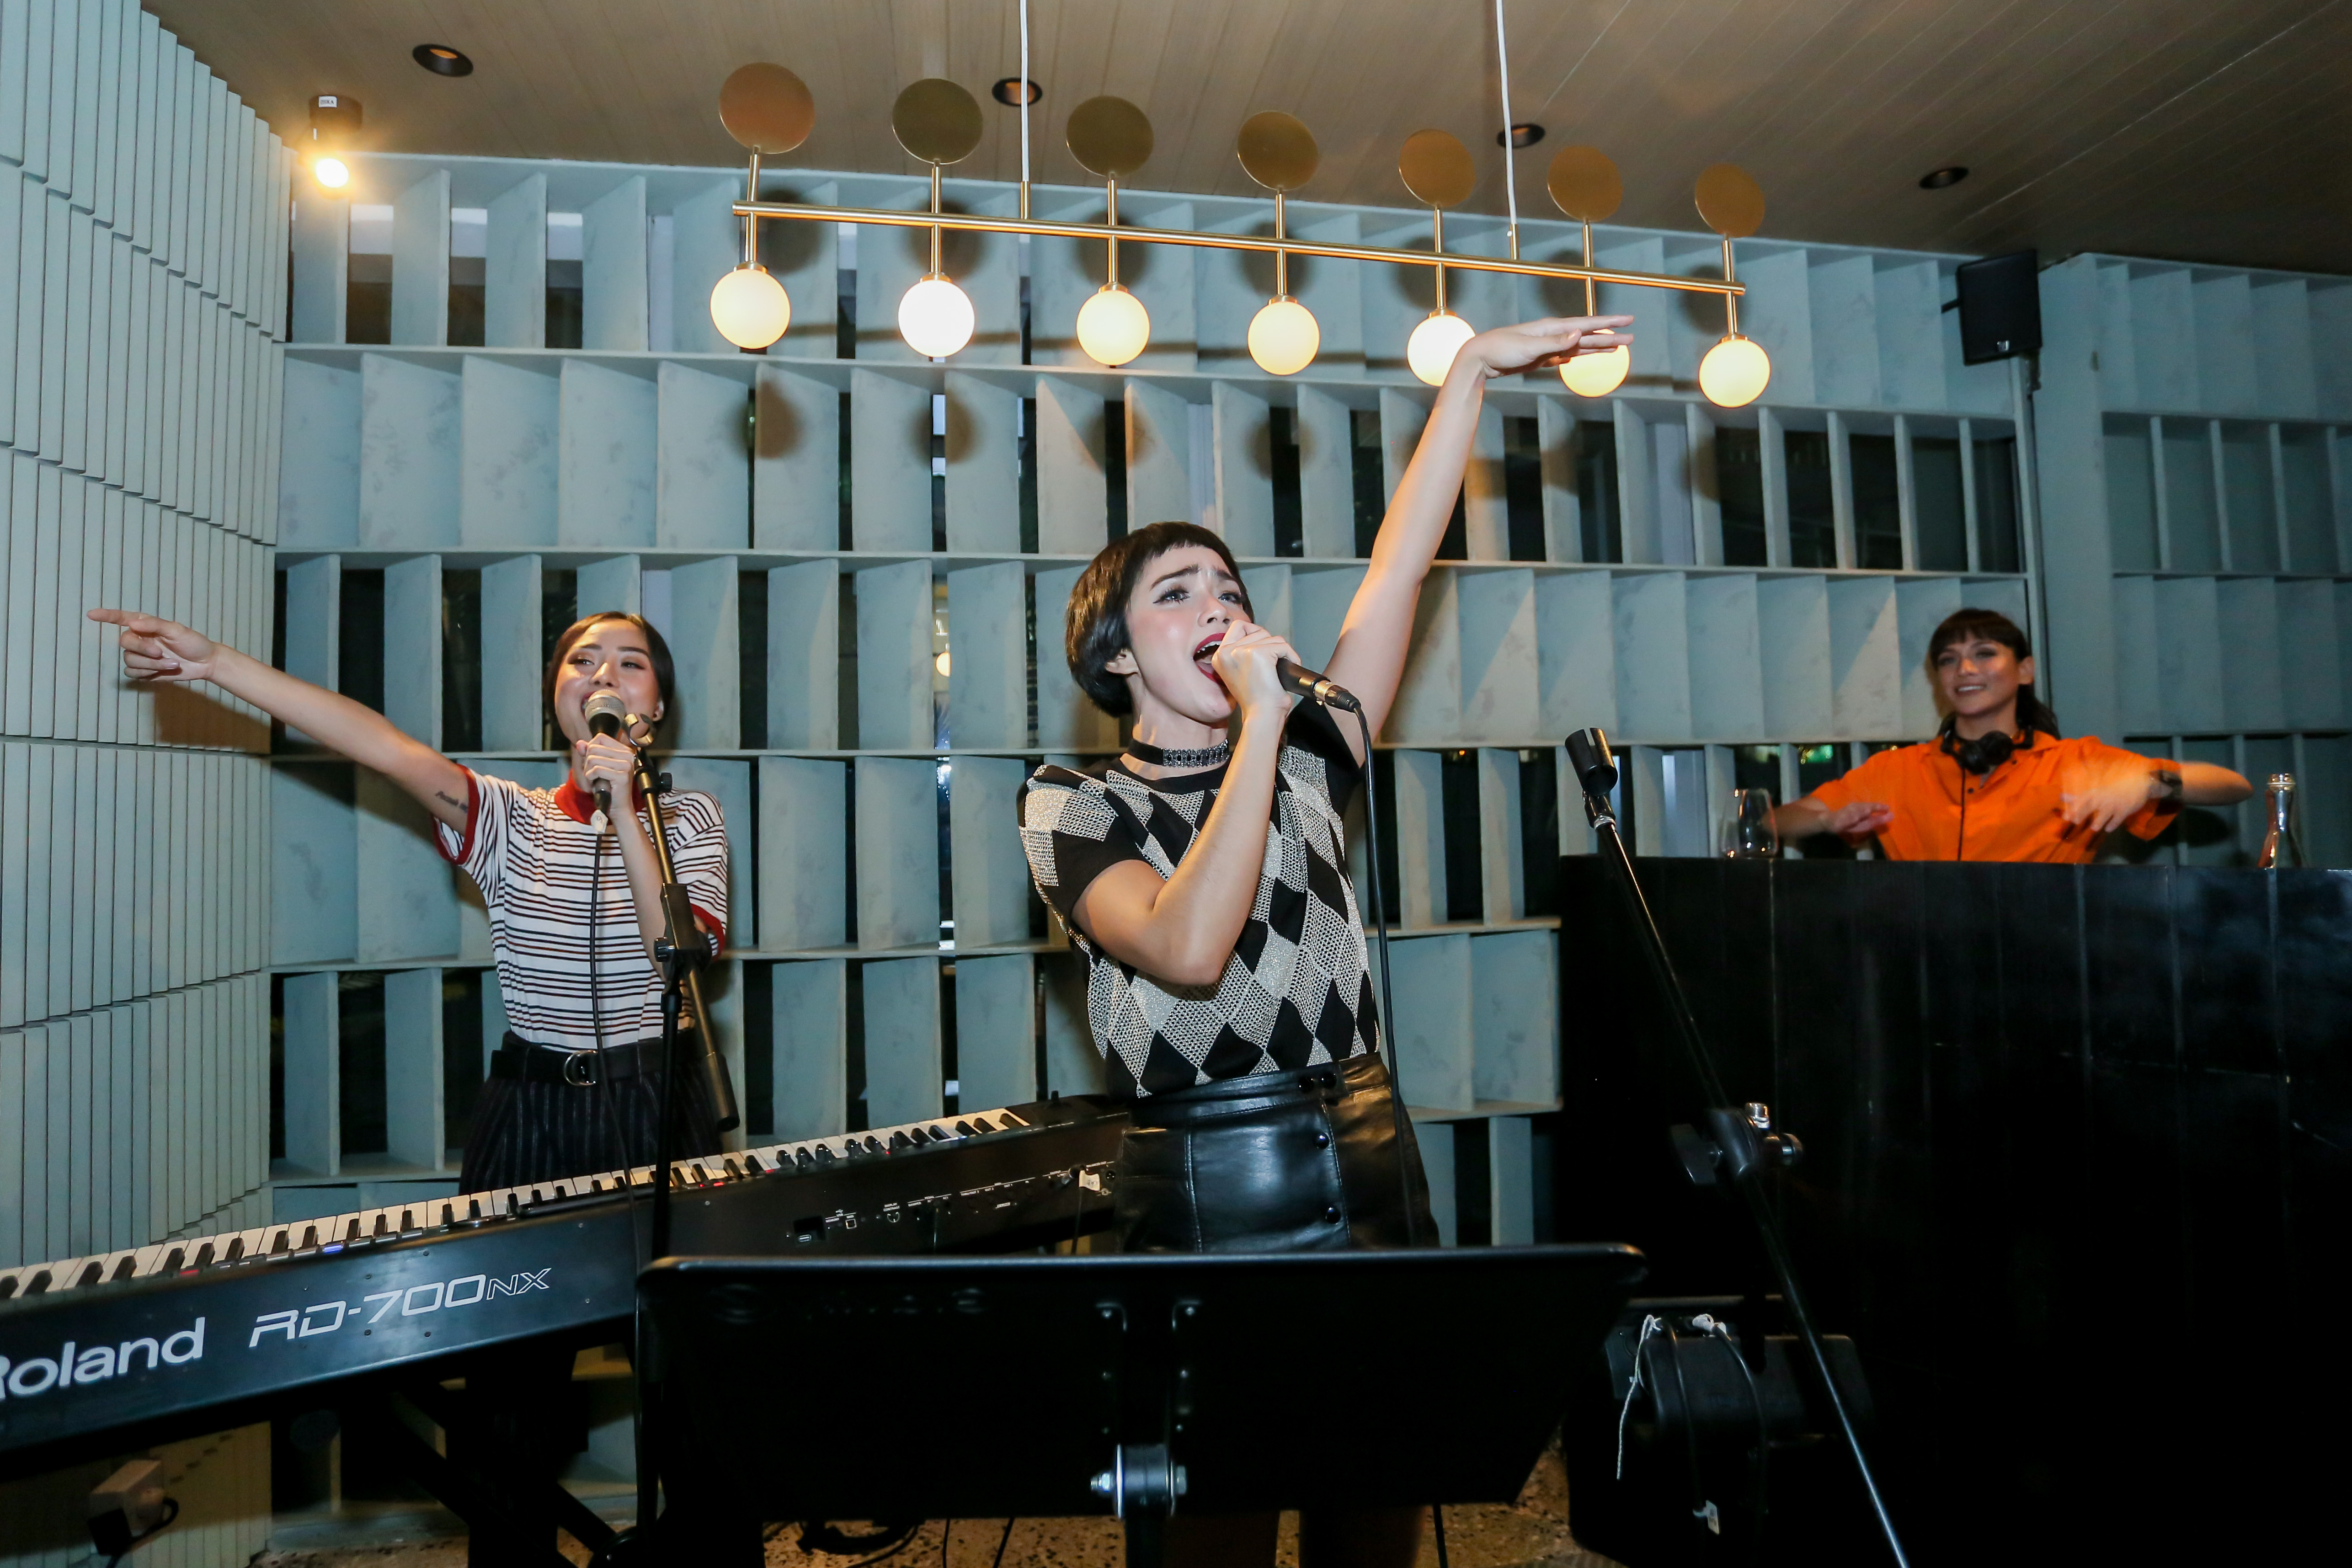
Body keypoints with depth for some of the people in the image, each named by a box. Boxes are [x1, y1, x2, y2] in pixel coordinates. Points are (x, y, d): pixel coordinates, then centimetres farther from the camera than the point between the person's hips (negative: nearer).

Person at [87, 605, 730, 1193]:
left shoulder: (690, 818, -1)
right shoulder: (512, 820, 2)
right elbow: (391, 749, -11)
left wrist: (624, 817, -21)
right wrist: (215, 661, -21)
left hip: (656, 1105, -1)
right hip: (531, 1114, 2)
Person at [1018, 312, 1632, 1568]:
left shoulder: (1306, 764, 7)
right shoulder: (1072, 806, -4)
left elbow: (1401, 561, 3)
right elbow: (1190, 949, -22)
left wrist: (1472, 372, 2)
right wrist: (1259, 722, -18)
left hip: (1369, 1168, 4)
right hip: (1200, 1196, -3)